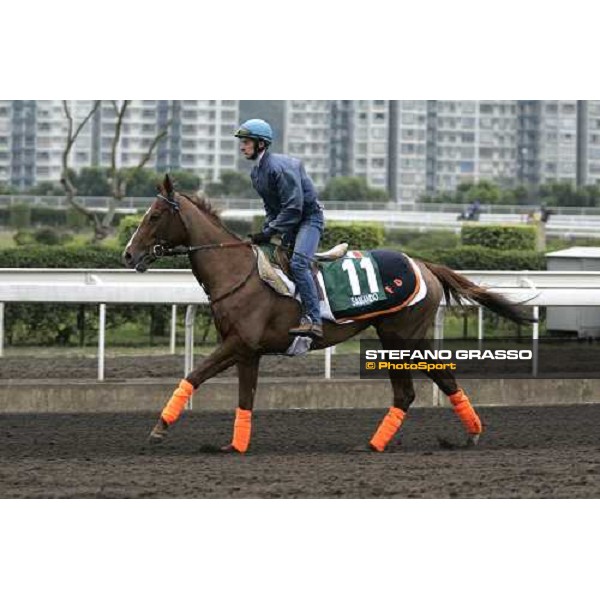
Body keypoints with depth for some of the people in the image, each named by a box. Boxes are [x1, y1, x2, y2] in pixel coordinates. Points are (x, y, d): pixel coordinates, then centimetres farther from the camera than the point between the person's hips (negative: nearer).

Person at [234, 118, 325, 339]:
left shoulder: (279, 167, -24)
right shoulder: (256, 173, 7)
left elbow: (293, 207, -27)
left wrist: (270, 232, -26)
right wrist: (266, 230, 0)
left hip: (309, 216, -10)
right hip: (290, 221, 11)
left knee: (298, 263, -25)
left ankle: (314, 321, -29)